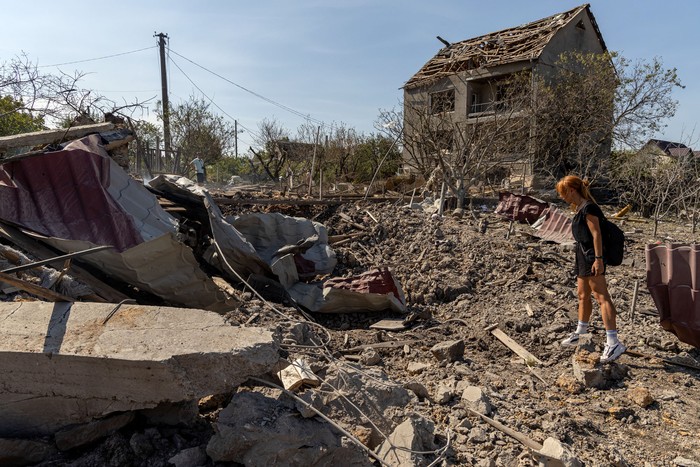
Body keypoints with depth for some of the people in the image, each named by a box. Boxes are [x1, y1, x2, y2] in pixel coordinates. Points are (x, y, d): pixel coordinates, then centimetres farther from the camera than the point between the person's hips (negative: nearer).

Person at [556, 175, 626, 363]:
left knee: (601, 297, -13)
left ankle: (613, 342, -14)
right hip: (584, 257, 11)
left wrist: (598, 259, -23)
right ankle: (580, 333, 34)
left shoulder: (588, 208, -14)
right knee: (583, 295, 20)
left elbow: (596, 234, -19)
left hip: (592, 258, -11)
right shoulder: (580, 208, 15)